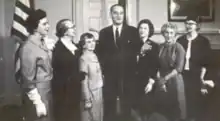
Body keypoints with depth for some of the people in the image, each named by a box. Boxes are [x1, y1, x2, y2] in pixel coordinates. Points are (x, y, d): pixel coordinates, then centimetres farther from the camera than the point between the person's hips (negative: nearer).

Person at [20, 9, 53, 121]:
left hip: (48, 92, 8)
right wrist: (38, 103, -17)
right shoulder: (28, 48, -18)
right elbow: (28, 79, -18)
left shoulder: (42, 43, 6)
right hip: (37, 94, -8)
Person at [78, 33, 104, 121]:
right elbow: (84, 80, -17)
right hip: (91, 93, -7)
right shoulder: (83, 58, -16)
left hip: (99, 92, 7)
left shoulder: (95, 56, 5)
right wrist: (87, 100, -16)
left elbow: (98, 75, 9)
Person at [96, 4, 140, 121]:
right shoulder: (104, 32, 8)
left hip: (127, 75, -1)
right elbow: (100, 53, 8)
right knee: (109, 106, 7)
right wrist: (103, 67, -4)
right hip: (110, 75, 1)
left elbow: (137, 50, 1)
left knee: (127, 106, 7)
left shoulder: (133, 31, 4)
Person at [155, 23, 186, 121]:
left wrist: (165, 78, -12)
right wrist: (160, 80, -10)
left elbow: (179, 68, -13)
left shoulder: (178, 47, -7)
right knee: (161, 109, 9)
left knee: (175, 110, 6)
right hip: (161, 82, 4)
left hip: (174, 81, -3)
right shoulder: (160, 47, 5)